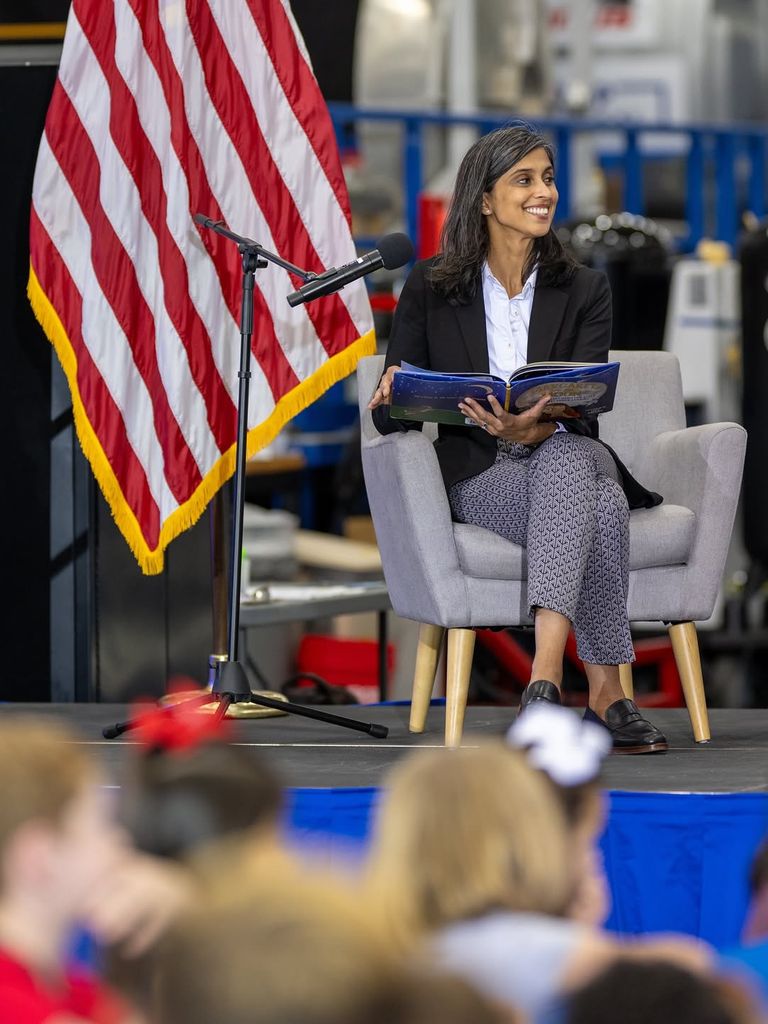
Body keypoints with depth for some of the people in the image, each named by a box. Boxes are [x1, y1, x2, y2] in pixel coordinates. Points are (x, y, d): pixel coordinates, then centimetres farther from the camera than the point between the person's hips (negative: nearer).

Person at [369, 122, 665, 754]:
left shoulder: (584, 290, 7)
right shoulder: (431, 288, 5)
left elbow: (585, 409, -6)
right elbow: (393, 416, 4)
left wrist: (532, 429, -30)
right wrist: (392, 396, -22)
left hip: (567, 451, 1)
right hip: (482, 471, -1)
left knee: (567, 460, -40)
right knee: (598, 511, -35)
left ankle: (546, 674, -49)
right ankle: (606, 693, -40)